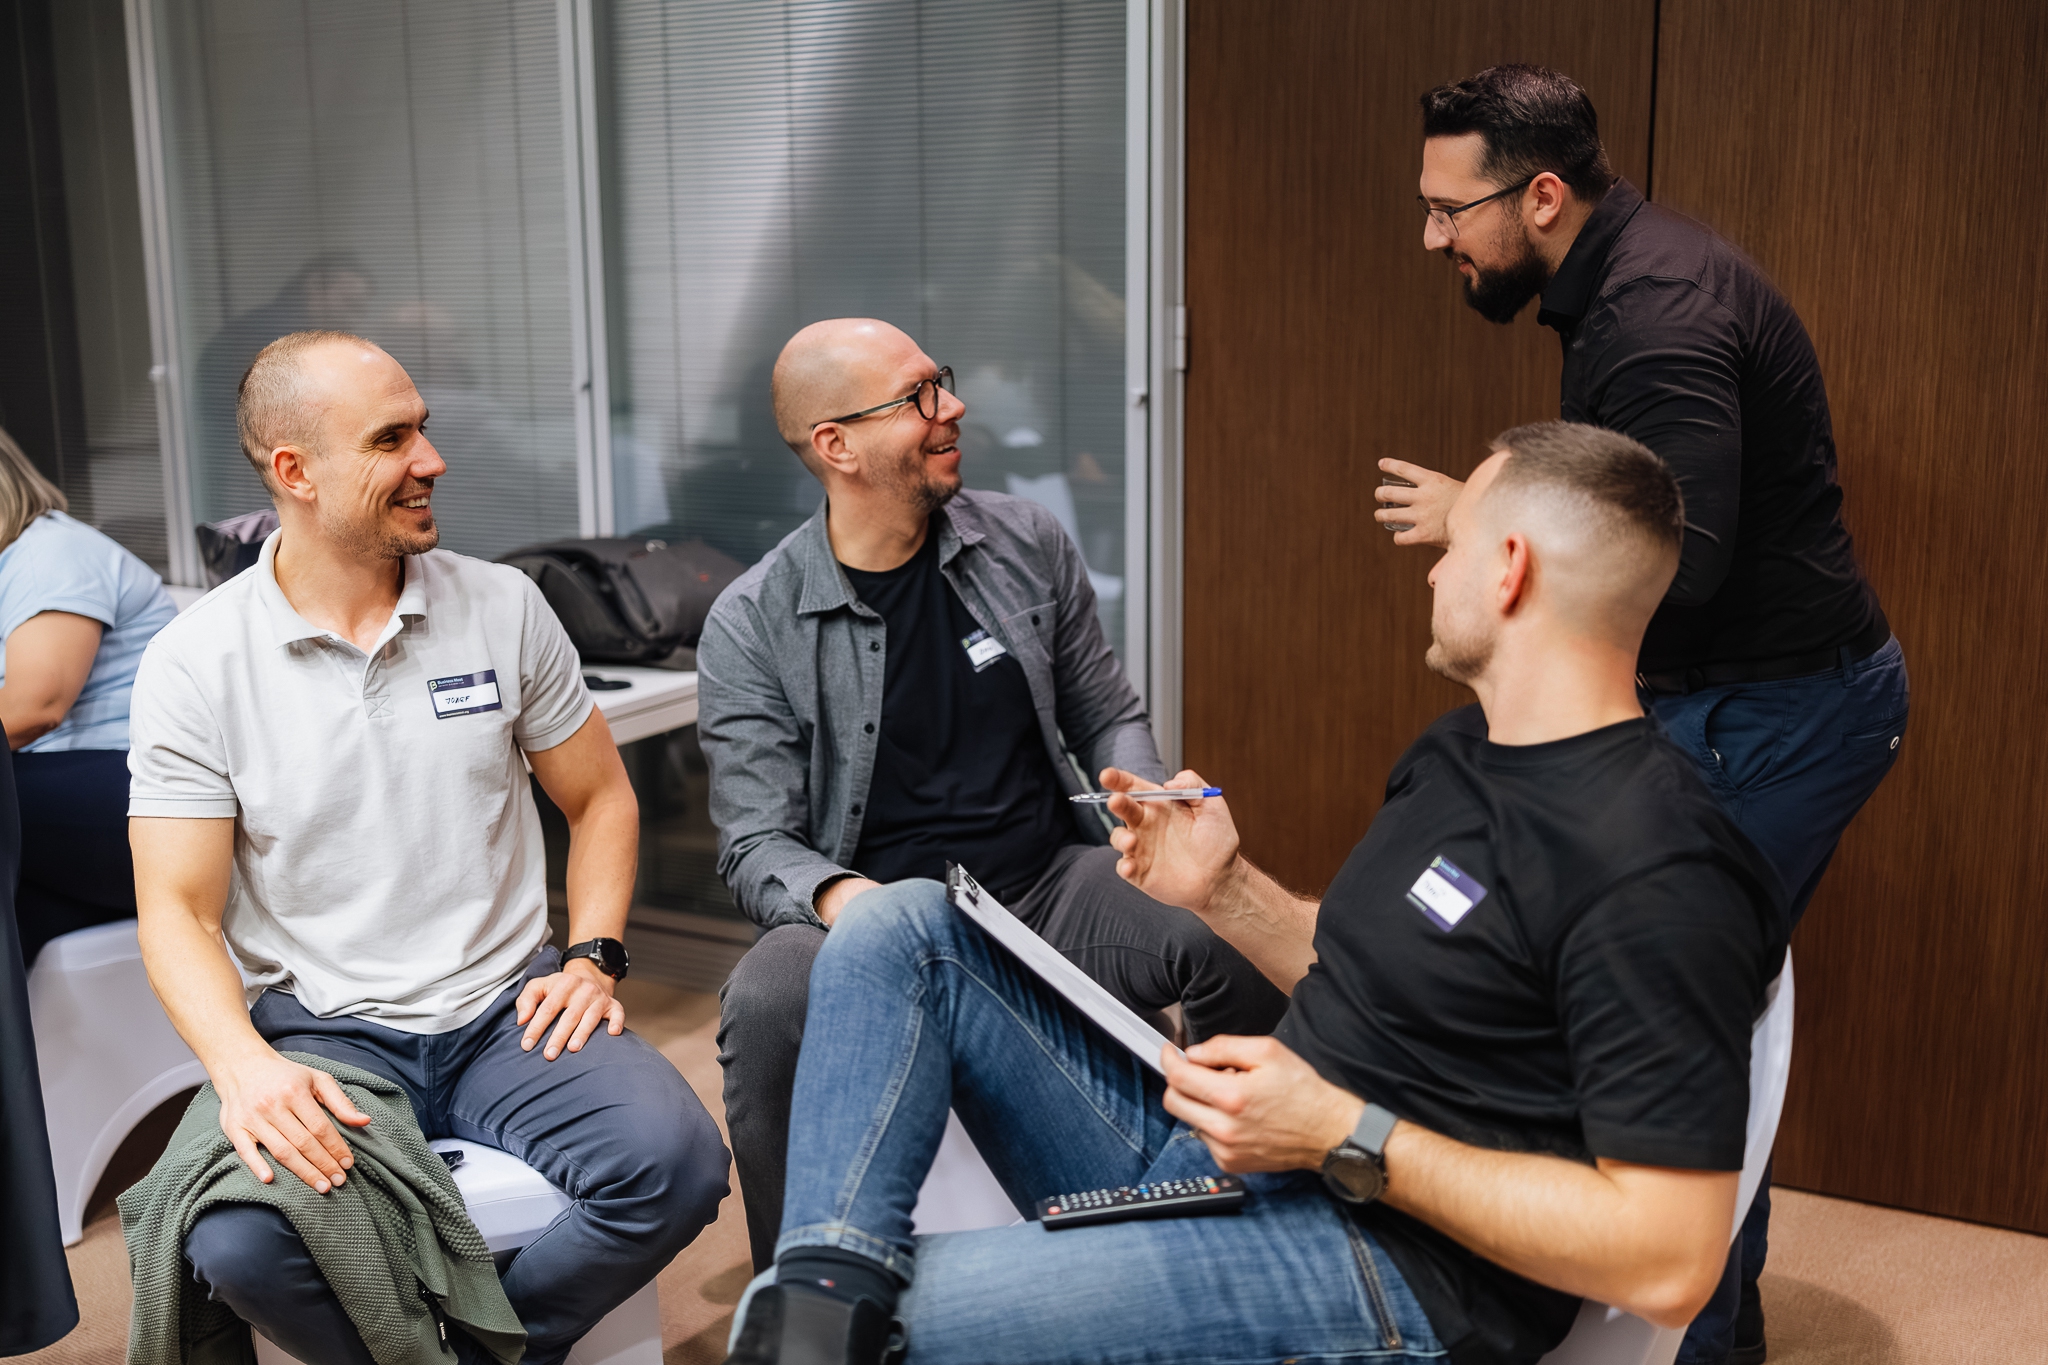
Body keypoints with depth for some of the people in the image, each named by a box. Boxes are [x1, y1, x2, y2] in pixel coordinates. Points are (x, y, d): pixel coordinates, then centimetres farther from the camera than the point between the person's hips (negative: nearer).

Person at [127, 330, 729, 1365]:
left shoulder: (501, 605, 5)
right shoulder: (195, 662, -2)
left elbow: (599, 797, 14)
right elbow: (178, 912, -4)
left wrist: (592, 956, -2)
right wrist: (245, 1067, -23)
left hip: (510, 1010, 2)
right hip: (323, 1032, -2)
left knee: (674, 1162, -26)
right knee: (238, 1244, -32)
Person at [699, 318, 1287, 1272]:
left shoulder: (1027, 543, 8)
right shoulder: (751, 626, -3)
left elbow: (1109, 718, 16)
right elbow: (755, 844, -5)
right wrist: (839, 896, -28)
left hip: (1052, 884, 3)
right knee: (766, 1005, -35)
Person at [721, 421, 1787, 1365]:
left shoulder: (1655, 875, -18)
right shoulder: (1459, 750, 13)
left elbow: (1668, 1262, -21)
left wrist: (1346, 1136, -23)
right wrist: (1221, 892, 5)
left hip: (1392, 1266, -10)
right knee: (901, 926, -2)